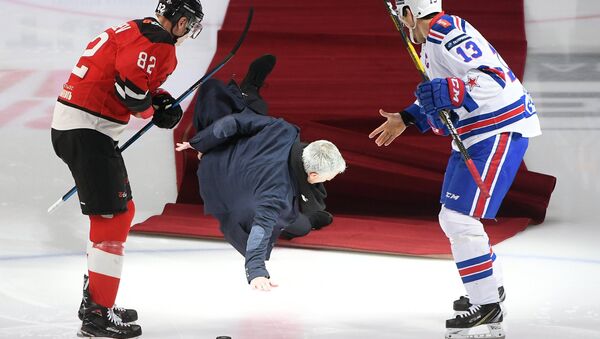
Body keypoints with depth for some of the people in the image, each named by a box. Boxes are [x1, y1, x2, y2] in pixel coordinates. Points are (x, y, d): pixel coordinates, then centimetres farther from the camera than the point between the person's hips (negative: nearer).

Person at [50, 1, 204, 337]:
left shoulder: (137, 32, 19)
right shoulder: (156, 41, -13)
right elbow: (129, 85, -23)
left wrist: (162, 99, 9)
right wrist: (151, 111, -3)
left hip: (69, 124, 11)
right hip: (88, 129, -11)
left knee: (121, 210, 21)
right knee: (112, 217, -9)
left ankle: (95, 298, 29)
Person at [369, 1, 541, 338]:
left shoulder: (449, 36, -20)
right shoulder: (432, 41, 14)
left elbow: (495, 79, -31)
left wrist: (447, 92, -39)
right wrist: (406, 119, 26)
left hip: (501, 132, -11)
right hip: (474, 136, 11)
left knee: (460, 218, -14)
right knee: (452, 218, 19)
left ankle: (488, 305, -6)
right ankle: (491, 286, 36)